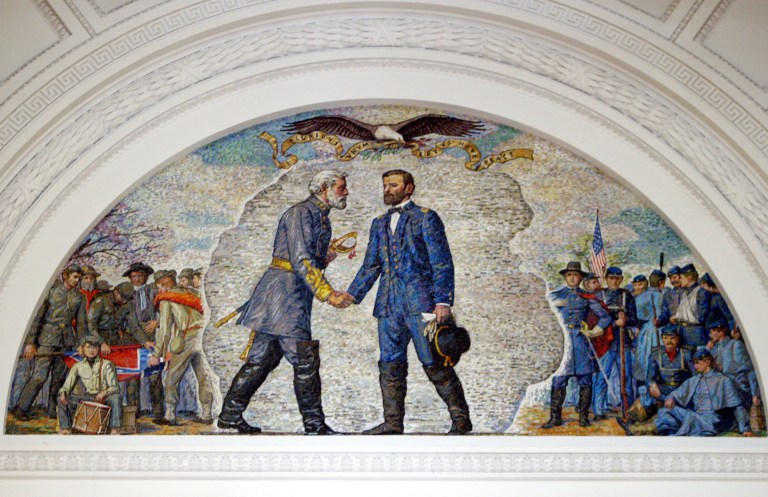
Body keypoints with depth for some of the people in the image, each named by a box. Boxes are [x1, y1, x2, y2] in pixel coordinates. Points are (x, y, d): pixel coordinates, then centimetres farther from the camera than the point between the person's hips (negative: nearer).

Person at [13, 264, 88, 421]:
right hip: (47, 338, -4)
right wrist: (30, 342, -7)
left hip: (66, 340, 4)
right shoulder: (52, 292, -2)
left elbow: (82, 323, 12)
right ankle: (21, 408, 2)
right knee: (40, 376, -10)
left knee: (60, 377, 6)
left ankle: (53, 411, 16)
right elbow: (38, 317, -3)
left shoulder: (79, 297, 9)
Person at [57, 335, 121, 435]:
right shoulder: (78, 366, 7)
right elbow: (67, 385, 2)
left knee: (115, 397, -35)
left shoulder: (106, 364, -1)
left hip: (103, 397, -3)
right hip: (86, 398, 3)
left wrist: (104, 393, -28)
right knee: (62, 398, -15)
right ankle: (66, 427, -5)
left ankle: (115, 429, -31)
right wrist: (63, 393, -22)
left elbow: (114, 387, -7)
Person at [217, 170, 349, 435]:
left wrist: (324, 258, 6)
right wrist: (327, 293, -24)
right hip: (285, 289, -10)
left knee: (262, 358, 11)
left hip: (296, 294, 10)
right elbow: (301, 261, -20)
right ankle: (314, 423, 0)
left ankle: (230, 415, 16)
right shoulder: (301, 212, -10)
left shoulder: (321, 217, 21)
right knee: (305, 360, -7)